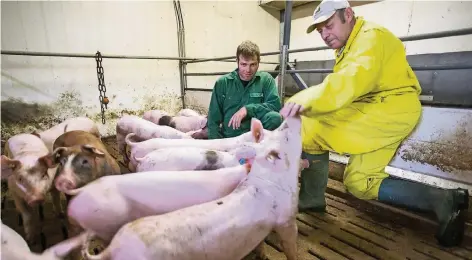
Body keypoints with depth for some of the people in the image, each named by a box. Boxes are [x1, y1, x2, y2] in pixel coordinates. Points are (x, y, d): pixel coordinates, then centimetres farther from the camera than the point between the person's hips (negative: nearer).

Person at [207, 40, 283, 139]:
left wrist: (248, 109, -20)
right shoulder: (222, 83, 1)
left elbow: (275, 105, -10)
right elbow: (213, 118, 2)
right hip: (228, 138, 0)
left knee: (275, 118, -26)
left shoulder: (266, 80, 1)